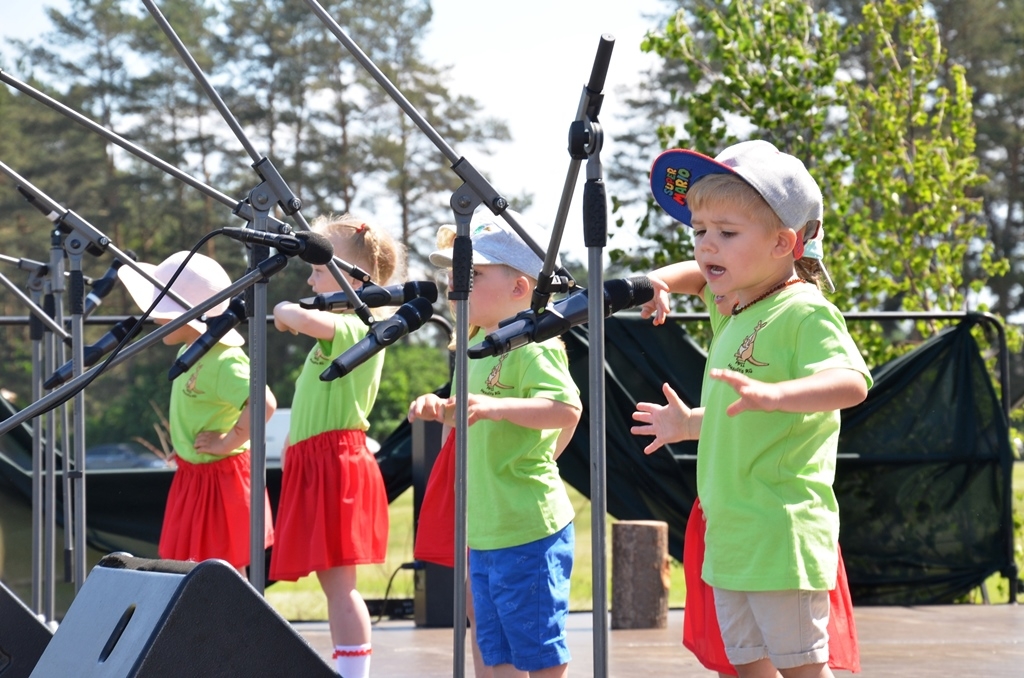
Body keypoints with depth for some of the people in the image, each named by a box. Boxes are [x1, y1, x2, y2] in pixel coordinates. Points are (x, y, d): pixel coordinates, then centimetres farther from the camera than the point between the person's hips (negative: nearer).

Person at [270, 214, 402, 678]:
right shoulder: (338, 330, 19)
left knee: (338, 580, -11)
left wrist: (286, 311, -14)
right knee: (332, 582, 10)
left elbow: (307, 321, -34)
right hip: (315, 462, 10)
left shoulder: (356, 327, -12)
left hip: (337, 462, -10)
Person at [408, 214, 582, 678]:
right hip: (485, 533, 10)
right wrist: (442, 409, 10)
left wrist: (496, 406, -39)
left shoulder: (532, 346, -15)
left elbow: (566, 409, -30)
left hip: (528, 530, -10)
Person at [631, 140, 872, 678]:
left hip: (781, 531, -9)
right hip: (729, 534, 9)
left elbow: (851, 382, -28)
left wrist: (771, 394, -44)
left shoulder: (803, 312, -13)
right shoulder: (731, 312, 13)